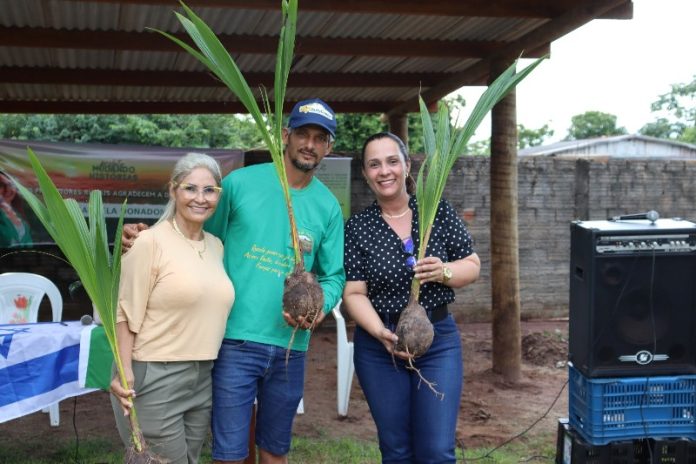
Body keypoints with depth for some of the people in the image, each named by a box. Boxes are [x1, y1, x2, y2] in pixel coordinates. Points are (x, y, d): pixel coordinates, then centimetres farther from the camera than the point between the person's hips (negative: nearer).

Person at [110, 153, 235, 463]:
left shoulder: (216, 245, 9)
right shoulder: (149, 242, -12)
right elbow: (125, 313, -13)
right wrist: (125, 372, -22)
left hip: (203, 379, 7)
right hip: (154, 377, -7)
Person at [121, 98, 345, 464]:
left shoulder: (328, 206, 4)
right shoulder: (239, 183, -4)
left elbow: (333, 275, 7)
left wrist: (320, 308, -13)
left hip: (290, 347, 3)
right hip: (235, 340, -3)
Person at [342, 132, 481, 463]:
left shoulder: (439, 212, -1)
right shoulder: (357, 227, -2)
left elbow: (473, 267, 4)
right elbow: (354, 294, -5)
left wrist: (444, 272, -18)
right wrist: (382, 333, -21)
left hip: (439, 340, 0)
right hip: (379, 345, 1)